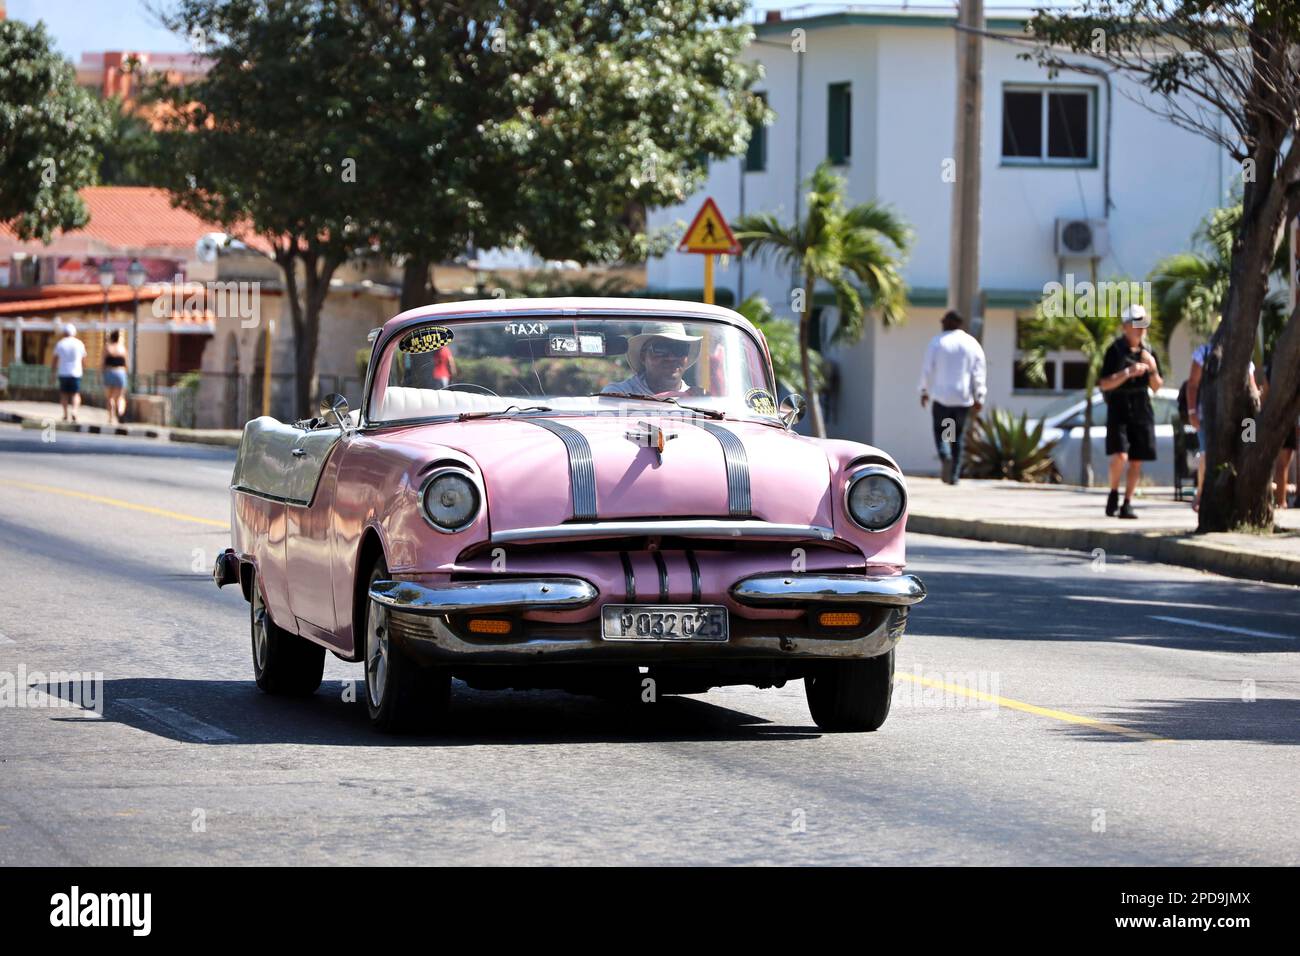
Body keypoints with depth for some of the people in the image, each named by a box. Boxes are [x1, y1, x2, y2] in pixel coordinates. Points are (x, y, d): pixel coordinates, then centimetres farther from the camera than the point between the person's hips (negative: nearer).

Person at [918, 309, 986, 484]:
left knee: (940, 431, 8)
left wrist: (925, 391, 11)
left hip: (942, 396, -2)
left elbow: (927, 369, -2)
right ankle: (954, 475, 7)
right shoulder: (972, 344, 3)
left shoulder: (937, 342, -3)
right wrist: (979, 398, 5)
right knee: (957, 437, 10)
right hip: (963, 398, 2)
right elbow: (979, 373, 1)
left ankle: (945, 456, -22)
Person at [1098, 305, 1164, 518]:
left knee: (1137, 460, 2)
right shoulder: (1115, 350, -4)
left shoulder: (1147, 351, 10)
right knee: (1120, 456, -18)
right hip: (1119, 408, -4)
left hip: (1142, 409, 4)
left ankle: (1127, 504, 10)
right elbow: (1105, 383, -9)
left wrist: (1152, 369, -6)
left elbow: (1156, 386, 13)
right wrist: (1128, 373, -20)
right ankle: (1113, 493, 4)